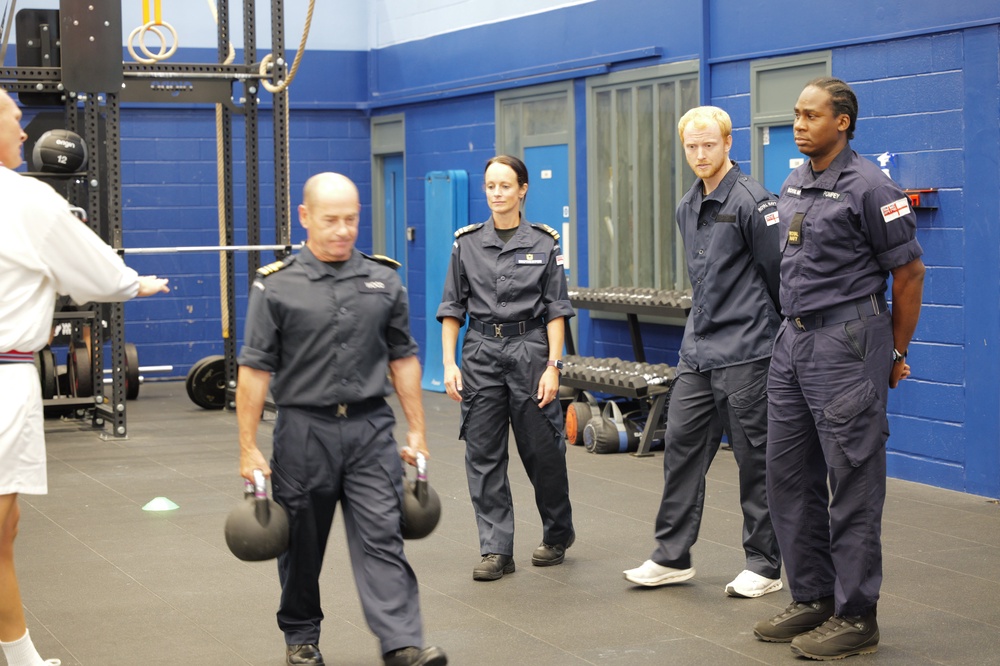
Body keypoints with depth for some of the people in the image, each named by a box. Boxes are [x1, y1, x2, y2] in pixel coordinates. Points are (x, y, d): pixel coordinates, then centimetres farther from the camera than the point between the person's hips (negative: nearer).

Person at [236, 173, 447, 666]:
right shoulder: (276, 285, -3)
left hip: (370, 427, 1)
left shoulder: (383, 280, 6)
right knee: (302, 545, 11)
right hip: (304, 429, -1)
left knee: (382, 537, -7)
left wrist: (417, 431, 8)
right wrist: (249, 448, -7)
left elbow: (403, 359, 11)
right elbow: (255, 370, -4)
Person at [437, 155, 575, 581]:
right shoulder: (467, 243, 5)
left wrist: (553, 366, -9)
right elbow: (452, 307, 7)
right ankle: (496, 551, 7)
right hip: (481, 352, 2)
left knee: (541, 449, 4)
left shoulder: (544, 243, 1)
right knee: (483, 454, 0)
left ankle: (557, 534, 27)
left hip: (530, 348, -2)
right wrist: (449, 364, -2)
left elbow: (556, 309, -1)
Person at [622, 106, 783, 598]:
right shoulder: (687, 208, 13)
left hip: (743, 350, -8)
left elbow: (779, 273, -9)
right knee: (681, 446, 8)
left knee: (754, 458, 1)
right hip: (697, 350, 8)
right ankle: (672, 557, 17)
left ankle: (764, 564, 10)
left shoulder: (751, 201, -12)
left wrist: (776, 329, -1)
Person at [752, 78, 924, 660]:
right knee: (788, 473, 12)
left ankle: (856, 616, 4)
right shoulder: (794, 186, 12)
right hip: (793, 339, 9)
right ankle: (813, 598, 23)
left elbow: (909, 272, -8)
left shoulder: (868, 187, -12)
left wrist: (896, 355, -1)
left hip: (845, 342, -9)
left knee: (852, 480, -3)